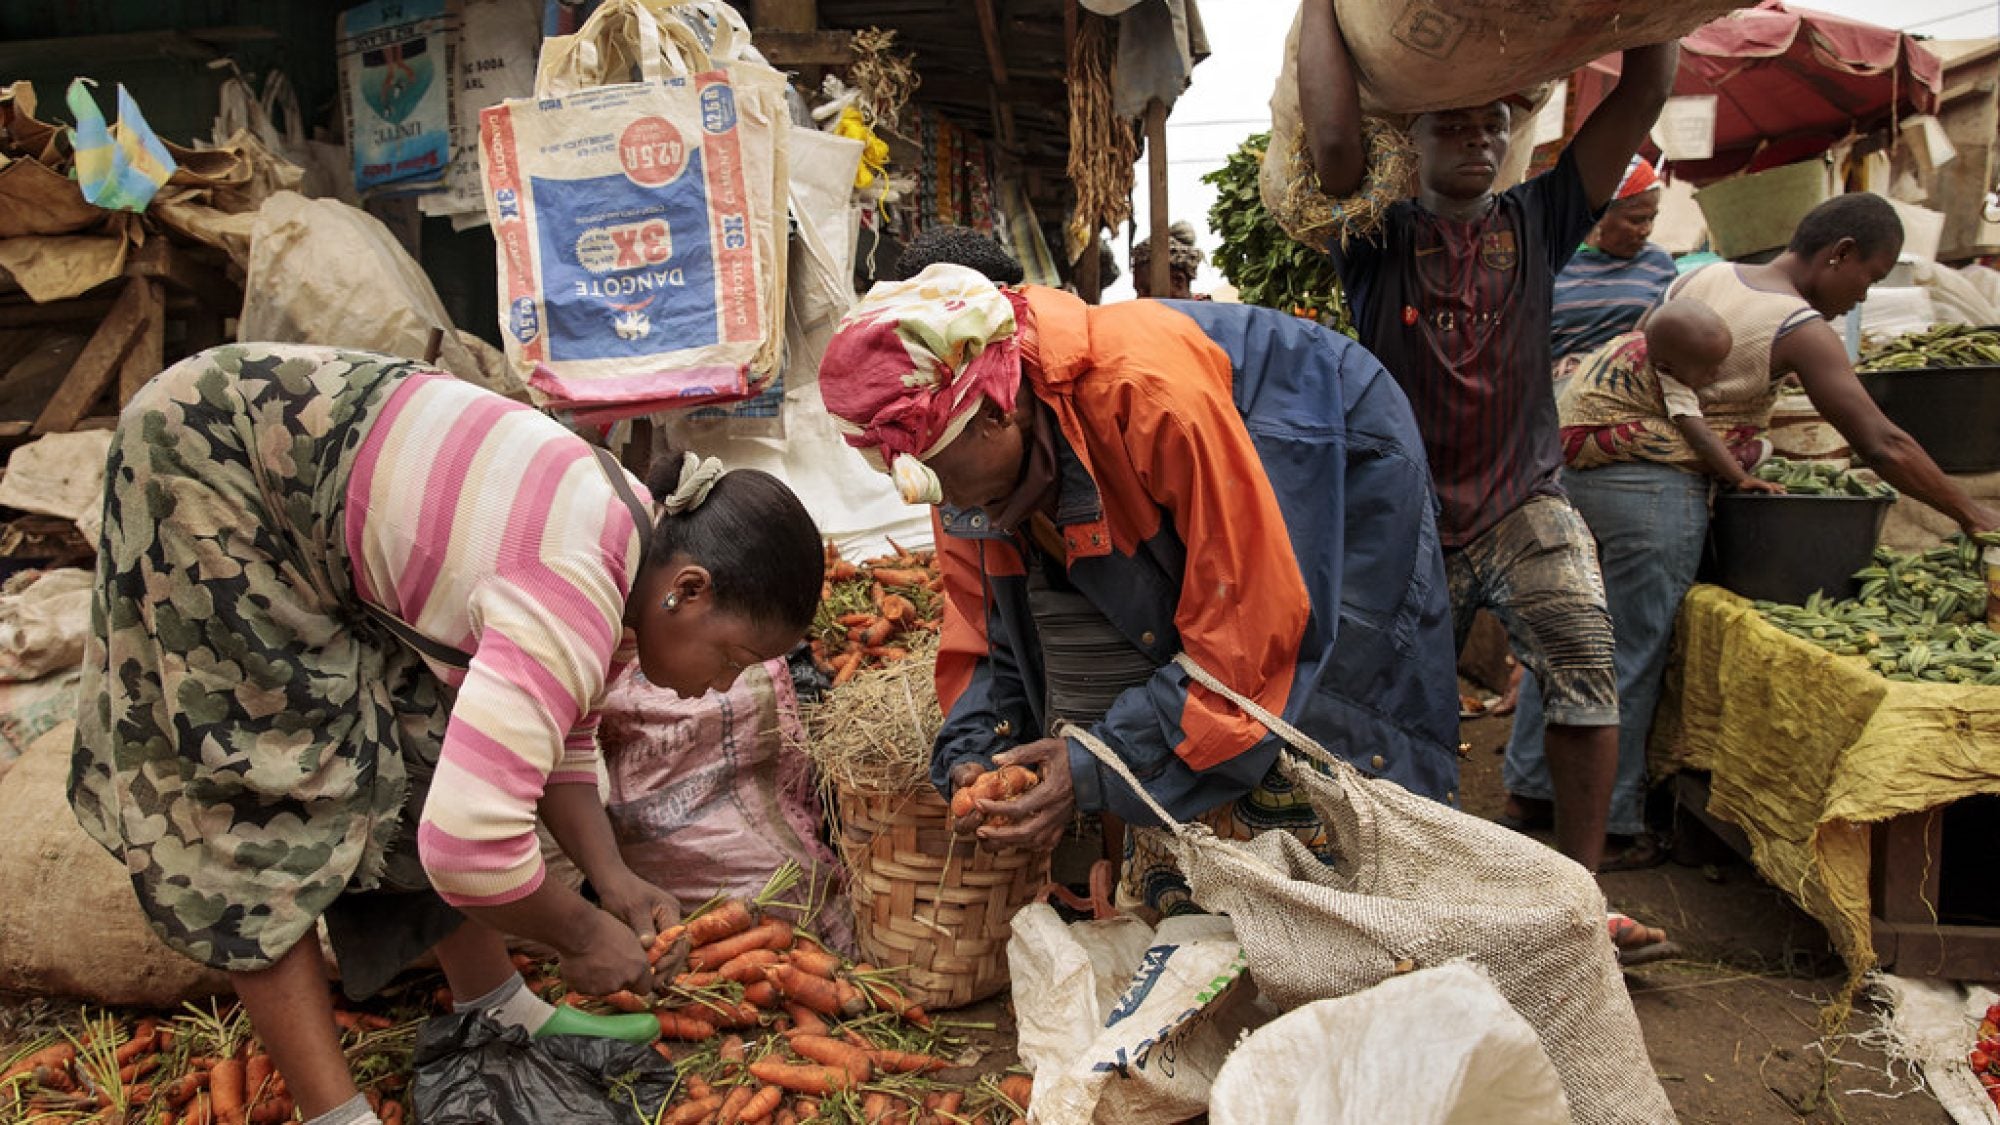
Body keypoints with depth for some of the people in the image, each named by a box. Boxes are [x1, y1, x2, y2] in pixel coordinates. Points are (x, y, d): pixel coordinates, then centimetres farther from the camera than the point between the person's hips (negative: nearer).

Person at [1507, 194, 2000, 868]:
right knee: (1633, 660, 3)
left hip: (1580, 465, 8)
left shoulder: (1703, 277, 12)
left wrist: (1730, 468, 17)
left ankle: (1530, 782, 29)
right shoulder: (1801, 330, -9)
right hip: (1654, 490, -8)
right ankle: (1607, 826, 13)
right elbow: (1883, 445, -12)